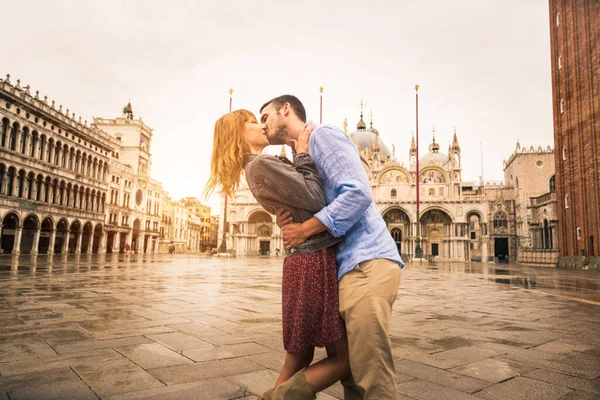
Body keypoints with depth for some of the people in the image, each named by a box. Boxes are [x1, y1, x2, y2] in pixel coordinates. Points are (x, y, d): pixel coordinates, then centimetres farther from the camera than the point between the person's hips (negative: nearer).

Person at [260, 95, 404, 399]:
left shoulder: (322, 134, -4)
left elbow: (358, 193, -18)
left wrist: (304, 229, -13)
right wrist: (288, 222, 1)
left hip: (365, 262, -10)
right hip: (349, 264, 10)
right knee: (349, 369, 18)